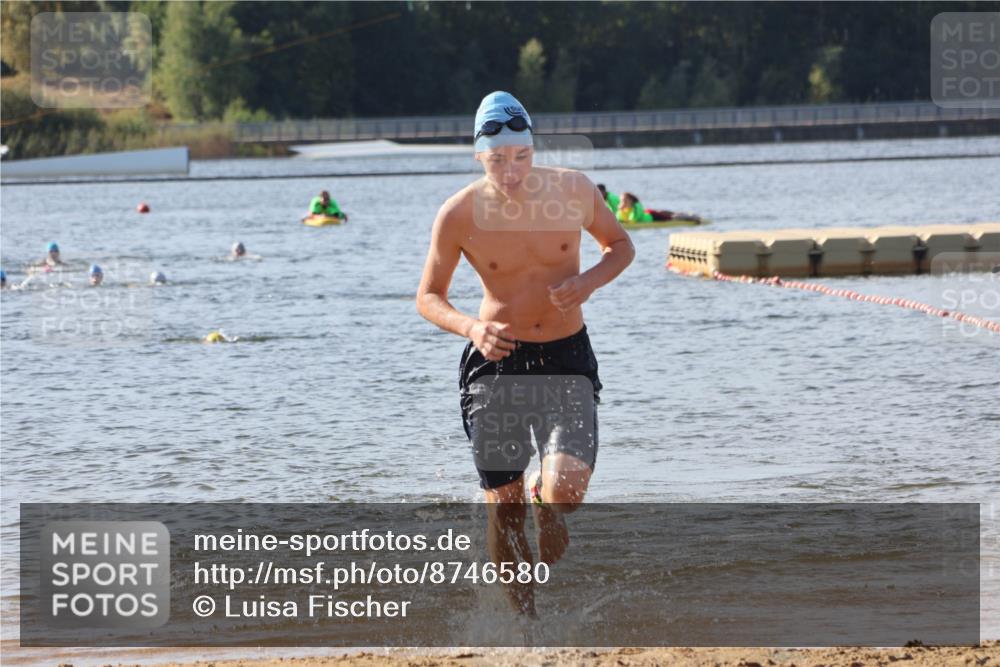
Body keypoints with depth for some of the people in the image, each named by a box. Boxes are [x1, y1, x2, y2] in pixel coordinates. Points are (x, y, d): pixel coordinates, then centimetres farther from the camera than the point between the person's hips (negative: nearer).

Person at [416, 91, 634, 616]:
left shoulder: (574, 191, -8)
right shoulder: (459, 214, -12)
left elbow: (620, 246, 9)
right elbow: (428, 296, 0)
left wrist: (591, 280, -12)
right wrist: (470, 327, -21)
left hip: (567, 358, 0)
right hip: (495, 362, 0)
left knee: (565, 492, -18)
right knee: (503, 510, -1)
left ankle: (543, 500, 21)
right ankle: (526, 618, 21)